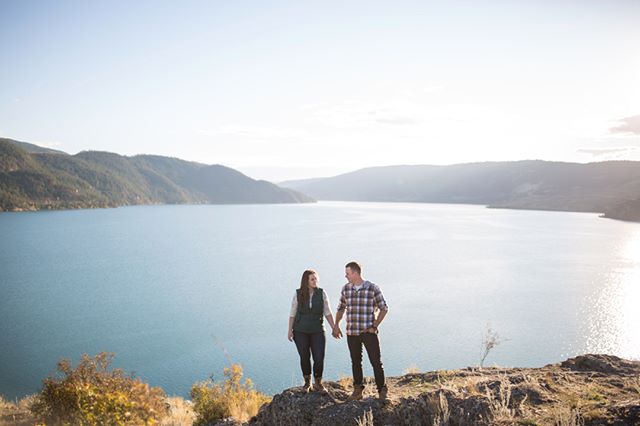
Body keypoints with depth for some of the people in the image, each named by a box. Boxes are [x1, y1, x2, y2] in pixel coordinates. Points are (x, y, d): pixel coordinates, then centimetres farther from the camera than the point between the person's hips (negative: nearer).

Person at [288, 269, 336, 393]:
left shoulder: (322, 293, -2)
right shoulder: (298, 294, -4)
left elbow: (327, 313, 0)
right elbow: (292, 313, 1)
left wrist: (334, 328, -5)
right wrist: (290, 330, -1)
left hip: (317, 331, 0)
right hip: (300, 331, 0)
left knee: (319, 358, -4)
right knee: (305, 357, 7)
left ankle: (318, 383, 18)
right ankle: (307, 382, 26)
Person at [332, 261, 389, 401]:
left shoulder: (373, 288, -8)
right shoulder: (346, 289, 4)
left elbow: (384, 308, -1)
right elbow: (341, 308, 18)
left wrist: (375, 326, -6)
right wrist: (336, 325, 9)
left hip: (369, 332, -4)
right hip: (351, 333, 4)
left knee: (376, 362, -2)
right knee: (355, 362, 12)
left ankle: (382, 391, 12)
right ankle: (357, 390, 25)